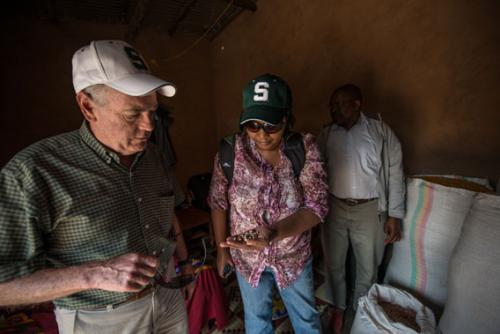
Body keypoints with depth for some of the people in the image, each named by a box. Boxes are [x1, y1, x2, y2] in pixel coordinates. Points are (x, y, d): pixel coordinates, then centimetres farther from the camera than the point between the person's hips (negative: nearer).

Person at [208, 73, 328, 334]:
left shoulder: (305, 149, -20)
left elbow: (317, 206, -23)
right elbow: (218, 204, -7)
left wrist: (274, 233, -39)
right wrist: (222, 248, -1)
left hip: (294, 255, 0)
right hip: (246, 256, 1)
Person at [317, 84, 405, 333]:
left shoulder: (380, 132, -5)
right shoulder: (326, 134, 1)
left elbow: (395, 174, -3)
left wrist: (394, 215, -4)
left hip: (369, 210, -1)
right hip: (333, 208, 2)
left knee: (367, 269, 16)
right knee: (334, 264, 16)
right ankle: (339, 308, 43)